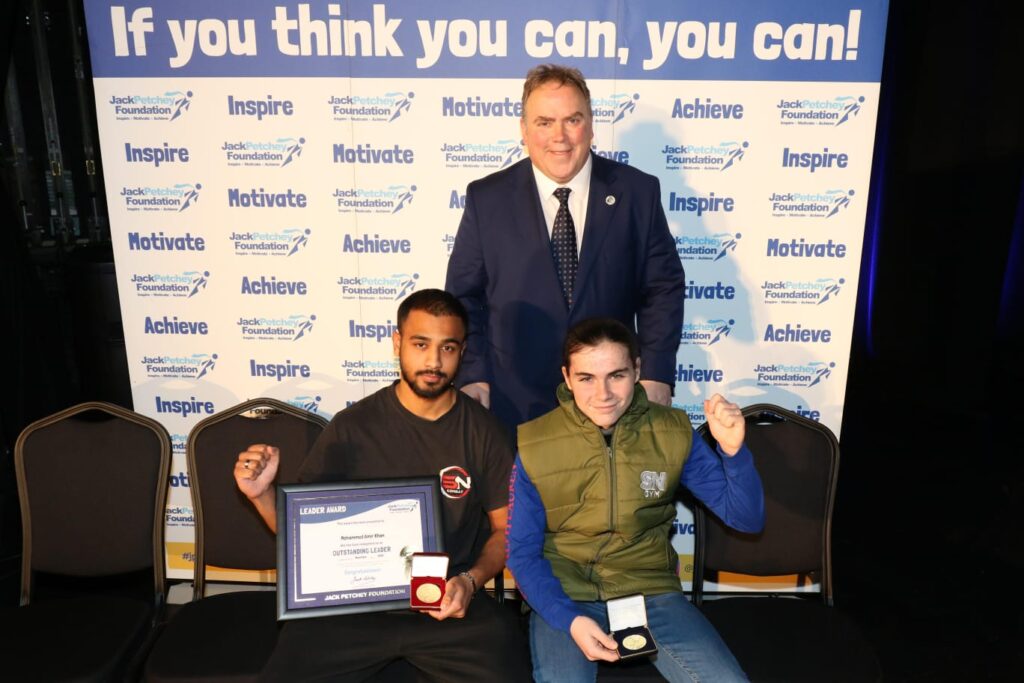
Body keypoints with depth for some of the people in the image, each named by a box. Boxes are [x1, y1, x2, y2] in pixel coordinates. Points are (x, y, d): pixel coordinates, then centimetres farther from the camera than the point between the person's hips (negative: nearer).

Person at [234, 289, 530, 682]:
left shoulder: (484, 432, -1)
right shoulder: (352, 426, -1)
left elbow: (507, 528, 6)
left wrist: (471, 580, -11)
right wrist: (262, 494, -14)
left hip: (450, 603, 0)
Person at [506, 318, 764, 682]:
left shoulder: (673, 433, -5)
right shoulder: (534, 445, -9)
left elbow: (746, 518, -3)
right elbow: (522, 552, -3)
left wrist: (732, 450, -21)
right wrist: (569, 619, -19)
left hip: (650, 589, 2)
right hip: (563, 596, -1)